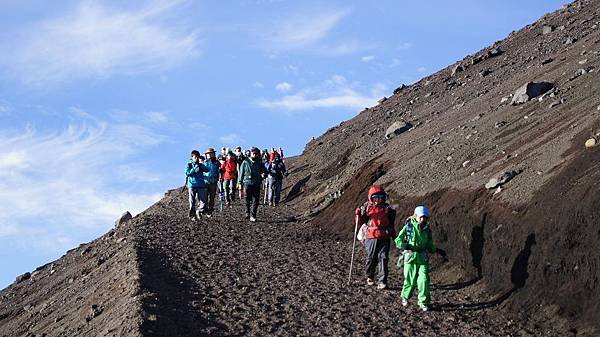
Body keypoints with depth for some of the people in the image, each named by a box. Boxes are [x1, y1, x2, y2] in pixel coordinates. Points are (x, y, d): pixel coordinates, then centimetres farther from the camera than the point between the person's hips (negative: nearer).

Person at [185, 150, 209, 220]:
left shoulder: (201, 165, 12)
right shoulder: (189, 165, 5)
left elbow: (207, 170, -4)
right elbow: (187, 173, -9)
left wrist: (201, 164, -15)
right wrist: (195, 168, -15)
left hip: (201, 185, 2)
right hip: (192, 185, -2)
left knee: (203, 202, -4)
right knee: (192, 202, 0)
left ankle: (198, 211, 19)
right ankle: (191, 215, 11)